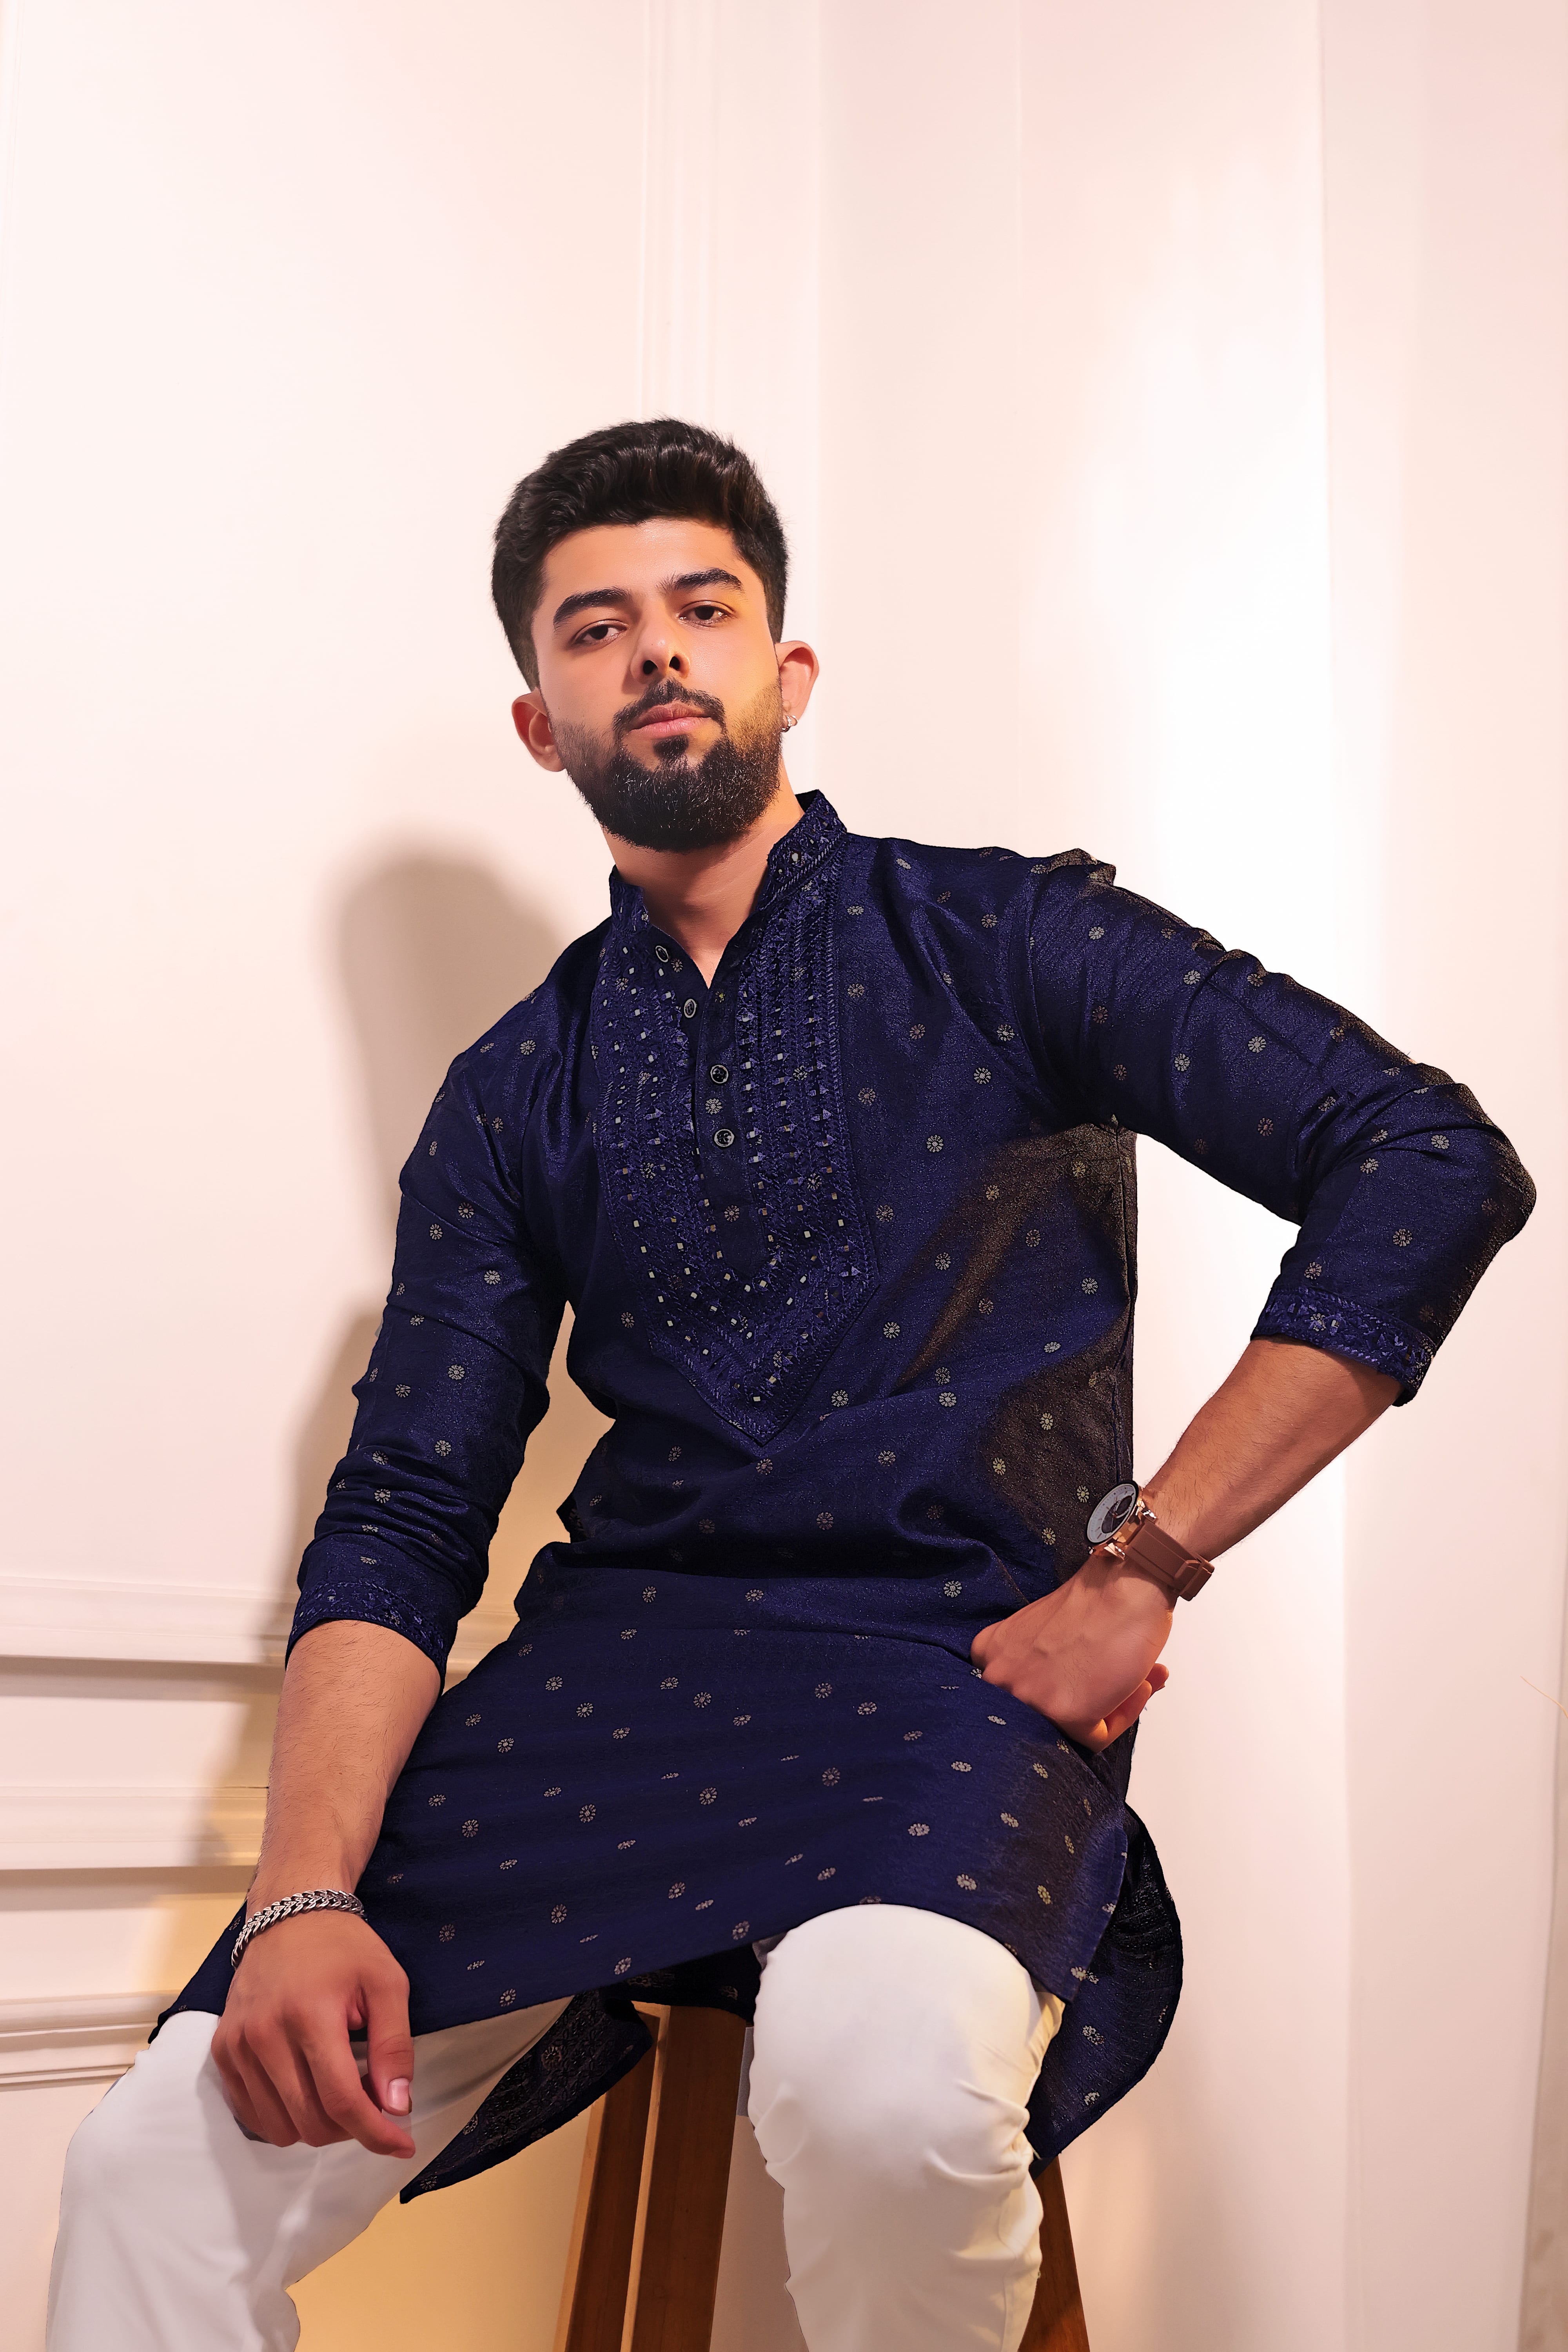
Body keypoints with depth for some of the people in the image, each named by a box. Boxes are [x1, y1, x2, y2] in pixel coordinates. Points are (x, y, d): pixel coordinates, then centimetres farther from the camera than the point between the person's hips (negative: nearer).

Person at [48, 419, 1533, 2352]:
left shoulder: (1000, 939, 6)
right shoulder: (515, 1100, 15)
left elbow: (1435, 1163, -4)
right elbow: (402, 1520, 7)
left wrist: (1142, 1563, -9)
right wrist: (307, 1895, -11)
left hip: (955, 1666, -2)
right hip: (613, 1669, 3)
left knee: (886, 2078, -35)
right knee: (158, 2168, -18)